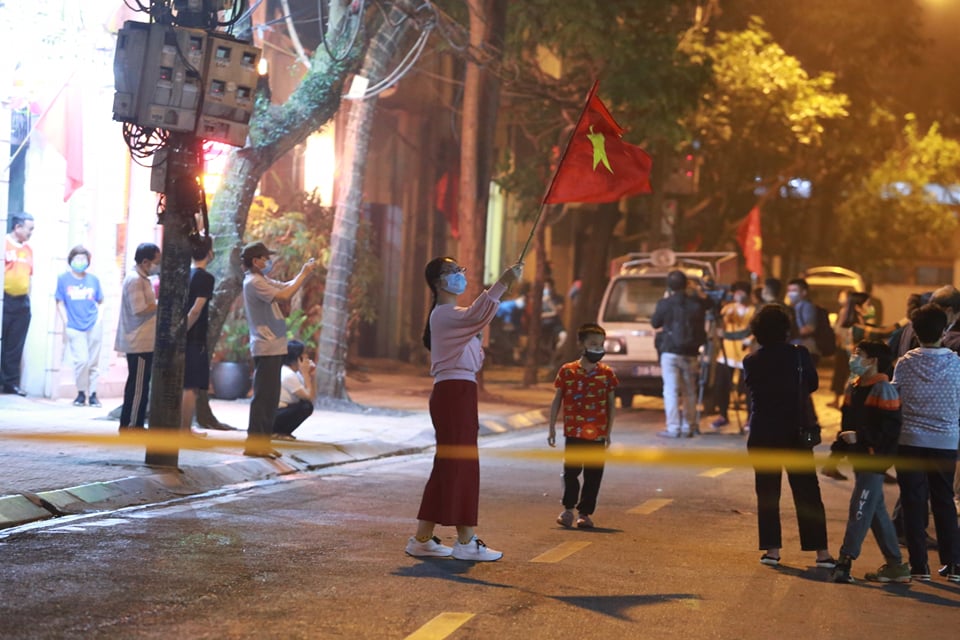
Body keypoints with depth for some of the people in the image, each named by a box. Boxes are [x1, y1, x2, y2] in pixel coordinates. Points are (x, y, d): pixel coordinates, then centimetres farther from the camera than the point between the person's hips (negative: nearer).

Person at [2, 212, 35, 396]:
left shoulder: (28, 249, 13)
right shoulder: (4, 244, -7)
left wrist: (27, 298, 15)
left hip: (22, 302, 6)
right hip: (5, 299, -6)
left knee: (15, 346, 8)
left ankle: (11, 382, 12)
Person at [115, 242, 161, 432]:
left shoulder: (142, 278, 15)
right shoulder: (135, 280, -16)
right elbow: (140, 310, -22)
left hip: (143, 342, 10)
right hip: (139, 343, -10)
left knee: (140, 385, 13)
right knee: (138, 386, -6)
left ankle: (135, 425, 17)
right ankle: (130, 426, -2)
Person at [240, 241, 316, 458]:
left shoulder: (262, 281, 15)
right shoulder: (254, 282, -14)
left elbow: (287, 286, 17)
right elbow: (284, 295, -23)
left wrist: (304, 273, 2)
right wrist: (303, 274, -15)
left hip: (272, 347, 10)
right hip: (267, 347, -10)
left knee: (270, 397, 12)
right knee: (263, 396, -8)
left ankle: (262, 442, 15)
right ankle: (253, 444, -5)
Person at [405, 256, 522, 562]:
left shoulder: (452, 315, 23)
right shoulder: (444, 313, -10)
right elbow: (475, 315, -33)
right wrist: (502, 283, -39)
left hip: (460, 392, 10)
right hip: (453, 391, -10)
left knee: (448, 466, 11)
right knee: (460, 465, -9)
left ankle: (422, 538, 14)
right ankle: (465, 541, -7)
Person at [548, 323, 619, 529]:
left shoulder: (607, 373, 2)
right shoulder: (567, 371, -1)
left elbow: (611, 403, 8)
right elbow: (557, 401, 5)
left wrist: (608, 432, 4)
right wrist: (552, 428, 3)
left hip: (597, 434, 1)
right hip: (574, 432, -1)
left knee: (593, 475, 3)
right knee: (571, 471, -1)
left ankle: (585, 513, 14)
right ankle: (568, 509, 17)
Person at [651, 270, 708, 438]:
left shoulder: (665, 304, -10)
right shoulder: (697, 303, -1)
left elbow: (655, 323, 3)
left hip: (670, 353, -3)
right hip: (690, 354, 3)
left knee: (671, 391, -3)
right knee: (689, 392, 12)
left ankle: (673, 428, -8)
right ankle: (688, 427, 12)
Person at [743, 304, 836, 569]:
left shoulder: (751, 362, -5)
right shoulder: (799, 354, -8)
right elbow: (813, 384, 6)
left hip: (762, 435, 1)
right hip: (795, 432, 0)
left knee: (767, 493, 9)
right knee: (807, 492, 4)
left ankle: (772, 549, 8)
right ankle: (821, 552, 3)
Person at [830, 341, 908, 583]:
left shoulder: (883, 390, -13)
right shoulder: (853, 388, 13)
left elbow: (889, 429, -19)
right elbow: (846, 424, 20)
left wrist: (860, 437, -21)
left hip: (874, 459, -9)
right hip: (859, 456, 9)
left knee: (860, 509, -10)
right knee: (876, 511, 11)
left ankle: (845, 561, -11)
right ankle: (895, 565, 18)